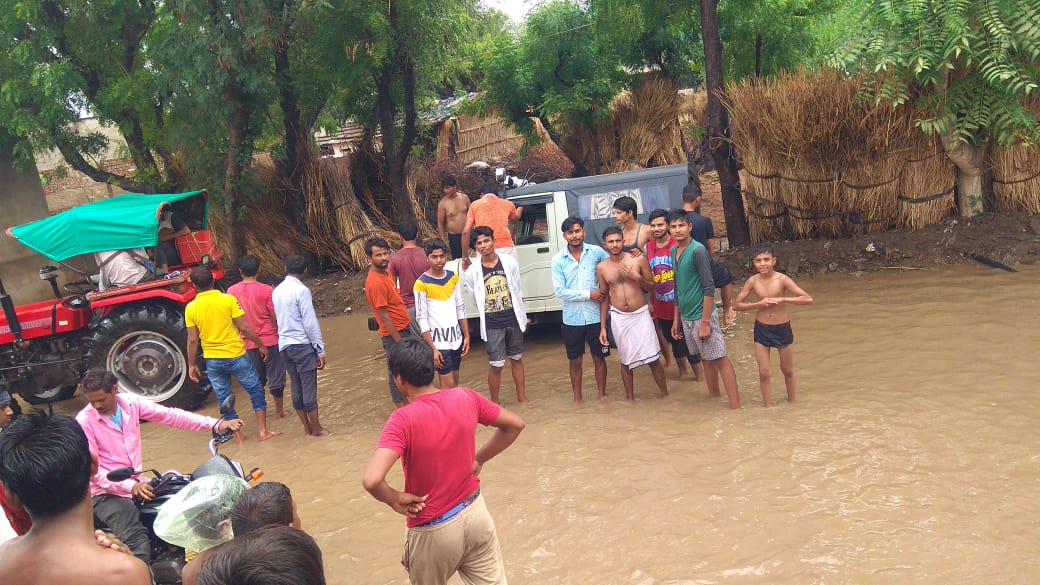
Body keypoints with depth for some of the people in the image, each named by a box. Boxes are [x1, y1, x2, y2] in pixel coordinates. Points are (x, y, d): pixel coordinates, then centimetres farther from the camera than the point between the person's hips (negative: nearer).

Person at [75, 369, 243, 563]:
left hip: (137, 483, 5)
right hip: (106, 494, -5)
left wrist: (216, 424, -16)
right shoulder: (84, 421, -11)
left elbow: (169, 416, -5)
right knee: (137, 543, -28)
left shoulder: (131, 403, 1)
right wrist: (130, 486, -30)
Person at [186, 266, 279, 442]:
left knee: (223, 398, 14)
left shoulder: (191, 308, -3)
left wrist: (192, 365, 10)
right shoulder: (228, 300, -11)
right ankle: (262, 431, 12)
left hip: (213, 361, 2)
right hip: (236, 356, -2)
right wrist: (261, 345, 3)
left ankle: (237, 435, 19)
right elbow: (245, 328, -10)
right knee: (256, 391, 12)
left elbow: (192, 340, -1)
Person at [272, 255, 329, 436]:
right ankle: (316, 428, 6)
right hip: (302, 345, -7)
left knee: (296, 387, 12)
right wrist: (320, 350, -10)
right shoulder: (301, 290, -12)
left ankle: (307, 427, 20)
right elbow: (310, 322, -14)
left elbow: (277, 319, 15)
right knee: (309, 387, -1)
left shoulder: (277, 291, 11)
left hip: (284, 345, 7)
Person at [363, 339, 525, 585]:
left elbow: (371, 480, -35)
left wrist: (395, 500, -16)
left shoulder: (404, 420, -24)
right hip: (475, 513, 4)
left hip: (434, 530, -4)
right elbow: (515, 425, 4)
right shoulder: (466, 398, -9)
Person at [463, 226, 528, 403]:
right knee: (496, 364, -1)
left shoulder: (509, 262, -2)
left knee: (517, 358, 15)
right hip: (491, 325, -2)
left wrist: (522, 316, 8)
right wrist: (490, 315, 3)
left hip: (513, 320, 2)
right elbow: (476, 301, 3)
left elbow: (518, 291, 6)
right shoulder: (472, 272, -7)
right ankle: (494, 402, 15)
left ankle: (522, 396, 28)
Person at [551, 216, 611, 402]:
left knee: (599, 358, 11)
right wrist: (588, 294, -14)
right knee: (575, 361, 11)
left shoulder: (597, 252, -3)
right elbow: (559, 291, -10)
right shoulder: (558, 260, -5)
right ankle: (577, 399, 25)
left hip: (595, 316, 0)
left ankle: (602, 396, 26)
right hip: (572, 319, 0)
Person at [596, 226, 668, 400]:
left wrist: (637, 278, -16)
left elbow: (651, 287, 5)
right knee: (626, 361, 10)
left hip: (641, 315, -1)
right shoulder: (601, 268, 1)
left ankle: (665, 395, 15)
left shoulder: (638, 260, -4)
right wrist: (602, 327, 7)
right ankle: (630, 398, 24)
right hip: (618, 318, 1)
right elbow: (604, 297, 9)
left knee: (653, 359, 1)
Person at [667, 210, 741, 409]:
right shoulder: (674, 251, 9)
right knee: (705, 359, 16)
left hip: (701, 316, -8)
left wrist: (705, 322, -20)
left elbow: (709, 288, -17)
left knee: (719, 359, -4)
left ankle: (735, 406, -1)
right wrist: (676, 319, 17)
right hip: (686, 317, 8)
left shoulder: (697, 251, -15)